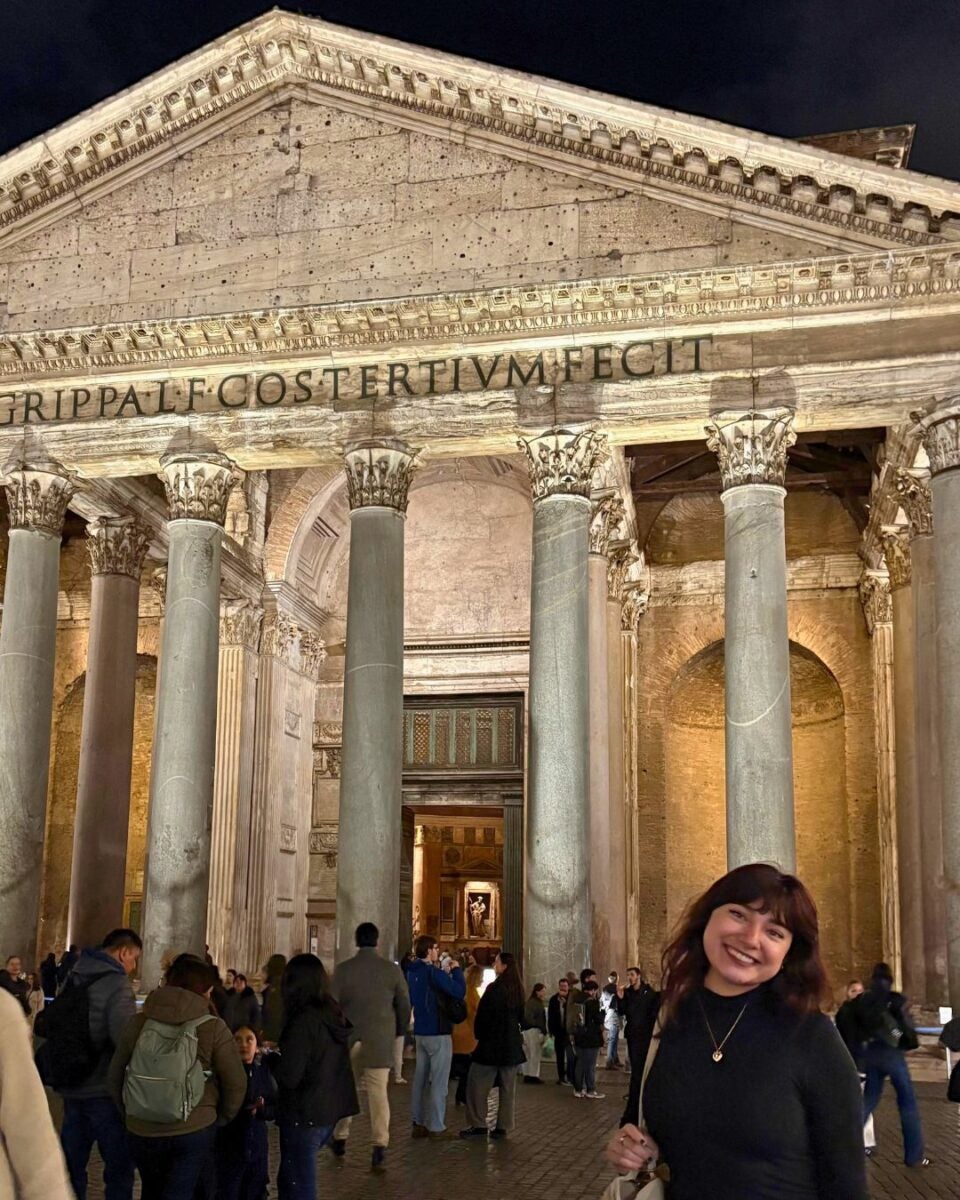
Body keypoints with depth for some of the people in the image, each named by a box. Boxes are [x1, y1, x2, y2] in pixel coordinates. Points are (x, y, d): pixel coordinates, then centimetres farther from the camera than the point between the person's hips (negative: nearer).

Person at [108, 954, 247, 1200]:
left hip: (141, 1131, 4)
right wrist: (222, 1119, 9)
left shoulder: (139, 1023, -2)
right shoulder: (213, 1028, -10)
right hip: (195, 1131, -3)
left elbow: (114, 1075, 4)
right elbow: (236, 1083, -9)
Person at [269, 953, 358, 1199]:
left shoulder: (304, 1021, -21)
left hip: (304, 1116, -8)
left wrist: (270, 1057, -1)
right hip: (328, 1111, 8)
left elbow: (288, 1077, -19)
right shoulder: (333, 1014, 4)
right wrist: (282, 1051, 16)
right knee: (289, 1178, 23)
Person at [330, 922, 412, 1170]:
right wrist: (397, 1031, 20)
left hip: (350, 1040, 0)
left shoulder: (343, 970, -7)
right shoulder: (392, 970, -4)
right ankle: (380, 1146, -4)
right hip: (381, 1042, 0)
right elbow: (404, 1006, 3)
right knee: (378, 1092, 3)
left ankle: (340, 1140, 26)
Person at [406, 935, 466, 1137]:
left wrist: (445, 972, 9)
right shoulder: (433, 972, -19)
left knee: (420, 1079, 12)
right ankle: (436, 1127, -1)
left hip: (420, 1031, 8)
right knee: (438, 1082, -2)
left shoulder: (412, 972, 7)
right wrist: (456, 970, -6)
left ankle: (418, 1123, 16)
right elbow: (459, 992, -19)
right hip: (438, 1033, -8)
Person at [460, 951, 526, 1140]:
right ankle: (504, 1126, 12)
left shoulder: (494, 989, -16)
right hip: (512, 1045, 7)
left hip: (492, 1044, -7)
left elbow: (482, 1016, -12)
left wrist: (479, 1036, 2)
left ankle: (478, 1125, 0)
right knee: (508, 1087, 10)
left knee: (477, 1083, 1)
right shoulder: (518, 990, 6)